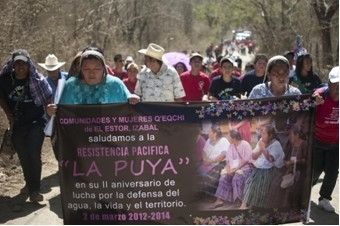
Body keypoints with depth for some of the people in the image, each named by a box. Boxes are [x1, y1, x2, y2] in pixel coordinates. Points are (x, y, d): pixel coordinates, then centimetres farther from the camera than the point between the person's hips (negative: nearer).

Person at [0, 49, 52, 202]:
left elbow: (48, 100, -2)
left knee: (33, 154, -16)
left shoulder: (37, 80, -10)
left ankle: (34, 190, -8)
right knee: (23, 157, 15)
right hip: (17, 125, 3)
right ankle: (30, 183, 38)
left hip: (36, 123, -3)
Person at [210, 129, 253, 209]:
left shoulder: (245, 145, -11)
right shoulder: (231, 146, 10)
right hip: (233, 167, 6)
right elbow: (228, 159, 9)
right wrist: (228, 168, -10)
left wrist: (236, 169, -20)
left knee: (236, 178, -32)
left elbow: (246, 160, -15)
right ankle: (219, 200, -18)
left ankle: (238, 201, -27)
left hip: (244, 167, -6)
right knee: (224, 177, -18)